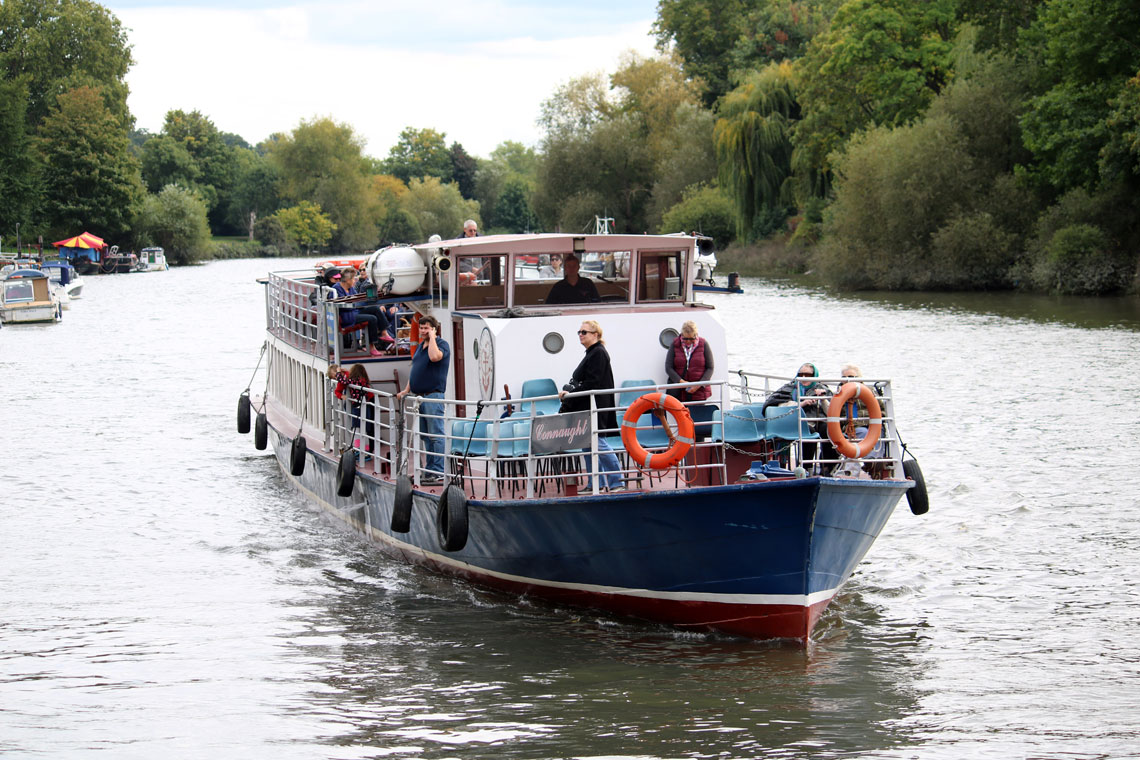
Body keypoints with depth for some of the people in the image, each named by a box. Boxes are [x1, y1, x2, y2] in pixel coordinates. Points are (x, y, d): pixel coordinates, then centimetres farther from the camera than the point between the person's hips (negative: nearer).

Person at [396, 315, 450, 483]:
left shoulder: (442, 344, -8)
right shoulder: (421, 346, 18)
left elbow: (434, 357, -30)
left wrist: (432, 337, -18)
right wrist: (407, 390, 19)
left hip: (433, 396, -9)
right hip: (420, 396, 9)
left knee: (436, 435, -9)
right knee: (426, 436, 10)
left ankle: (439, 473, -9)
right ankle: (430, 471, 14)